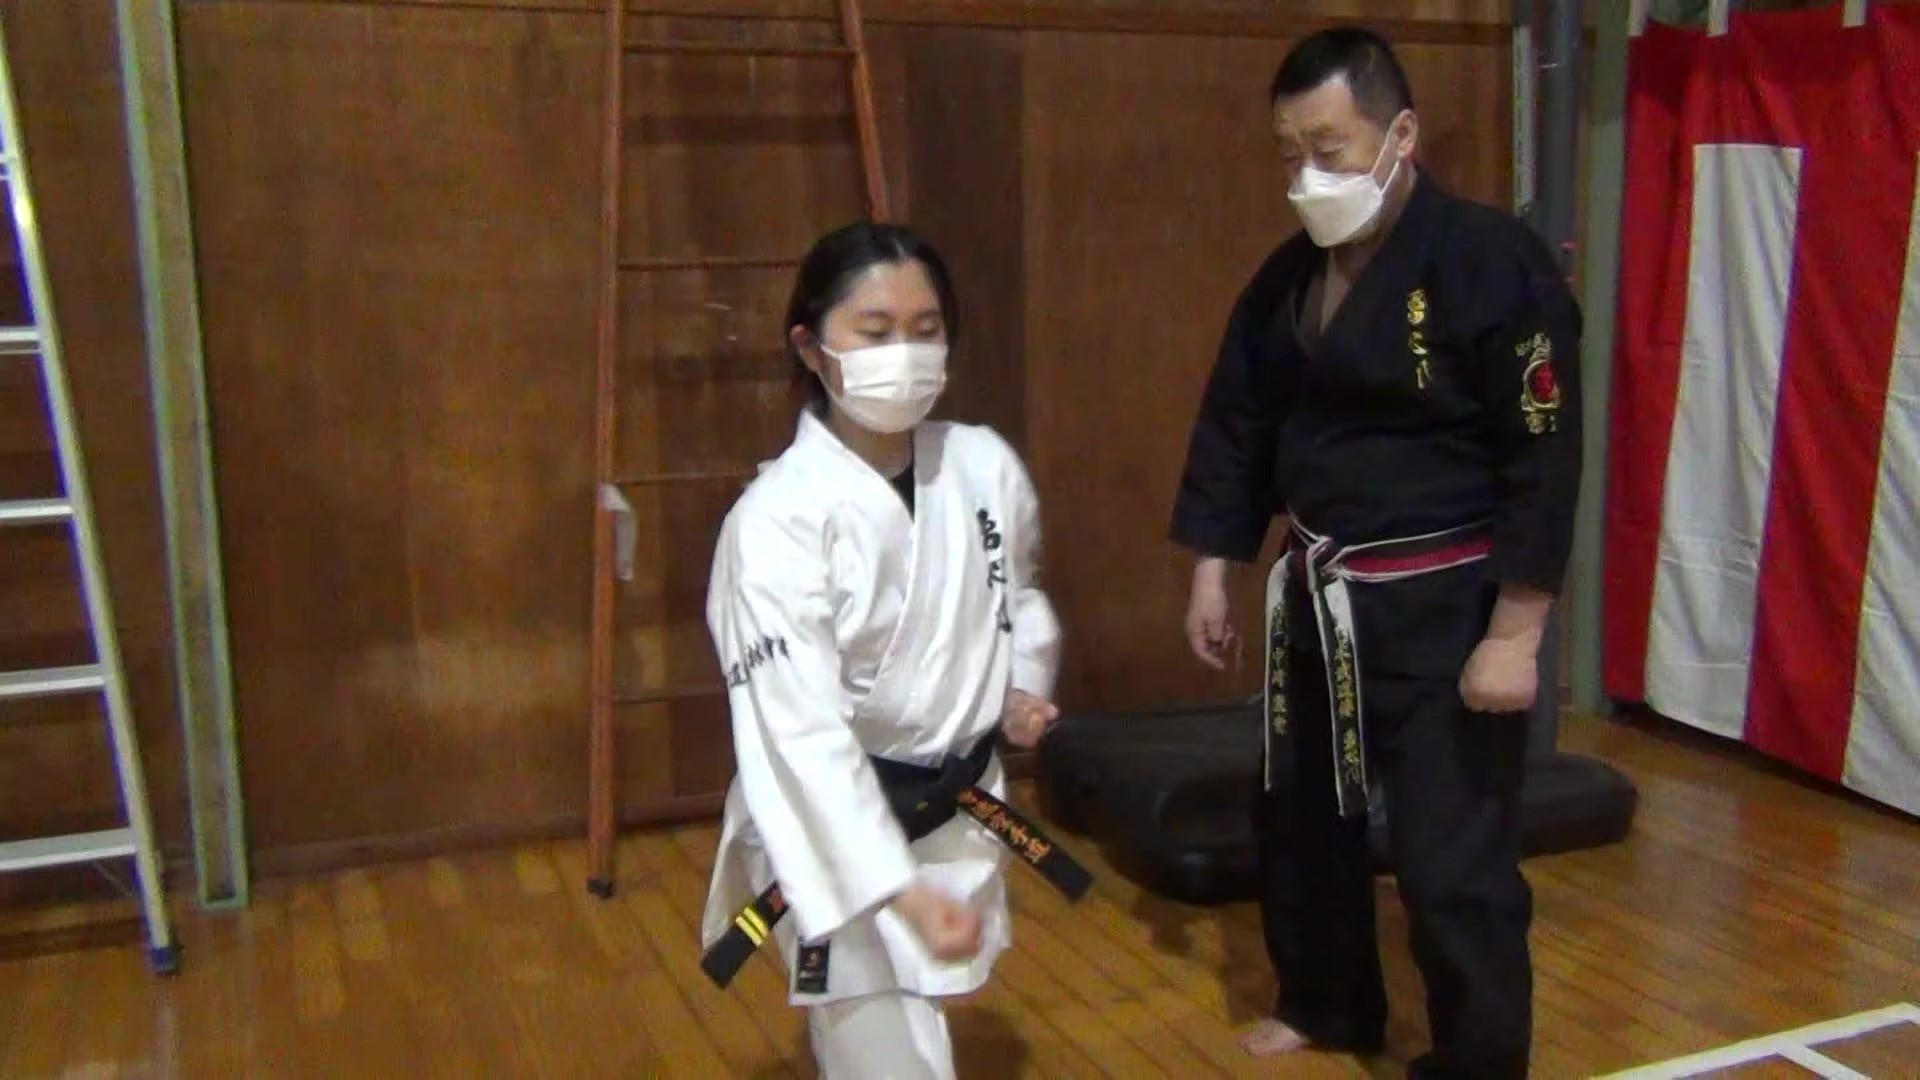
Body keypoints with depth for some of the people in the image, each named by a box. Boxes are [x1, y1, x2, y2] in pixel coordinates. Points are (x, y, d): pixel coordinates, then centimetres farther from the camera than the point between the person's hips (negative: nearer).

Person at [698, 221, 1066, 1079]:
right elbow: (798, 729, -28)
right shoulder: (777, 518, -23)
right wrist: (901, 888, -34)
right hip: (837, 831, -6)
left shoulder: (984, 465, -5)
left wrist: (1024, 684, -2)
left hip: (959, 807, 6)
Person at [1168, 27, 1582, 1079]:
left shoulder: (1491, 261, -16)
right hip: (1317, 599, 8)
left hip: (1445, 607, -7)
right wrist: (1212, 572, 8)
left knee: (1455, 864, -2)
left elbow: (1545, 464, -17)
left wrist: (1514, 634, -18)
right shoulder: (1288, 275, 4)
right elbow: (1235, 428, 12)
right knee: (1298, 816, 21)